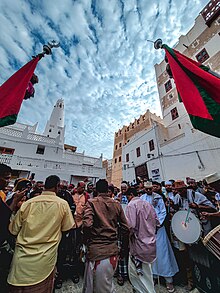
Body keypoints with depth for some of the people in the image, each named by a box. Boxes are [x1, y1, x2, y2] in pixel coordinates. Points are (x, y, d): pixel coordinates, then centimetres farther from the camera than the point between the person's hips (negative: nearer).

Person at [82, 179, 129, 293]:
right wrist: (123, 248, 15)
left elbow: (87, 224, -23)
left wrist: (87, 241, -4)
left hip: (96, 250, -4)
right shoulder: (116, 204, 0)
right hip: (113, 249, 4)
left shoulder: (91, 202, -10)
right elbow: (125, 228, 2)